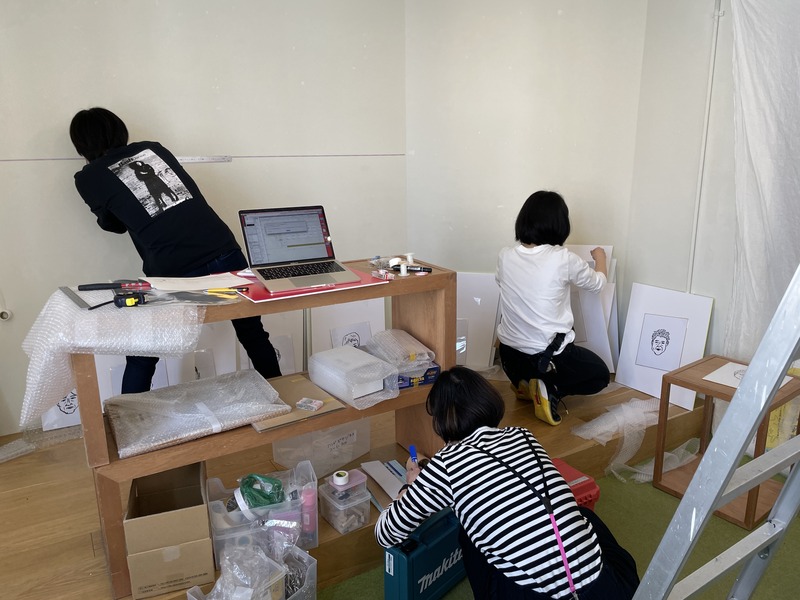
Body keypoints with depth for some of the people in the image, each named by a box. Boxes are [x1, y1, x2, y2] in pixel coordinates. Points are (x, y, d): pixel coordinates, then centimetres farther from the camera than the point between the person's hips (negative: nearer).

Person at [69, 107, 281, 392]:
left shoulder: (88, 178, 8)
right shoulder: (154, 148, 18)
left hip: (175, 274, -4)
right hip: (226, 253, 4)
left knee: (141, 360, 17)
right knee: (254, 336, 21)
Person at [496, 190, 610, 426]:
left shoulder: (505, 256, -7)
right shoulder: (564, 259, -18)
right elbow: (597, 283, 3)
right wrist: (600, 258, 26)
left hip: (509, 356, 5)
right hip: (548, 357, -5)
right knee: (600, 374, 22)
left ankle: (526, 383, 10)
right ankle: (550, 391, -2)